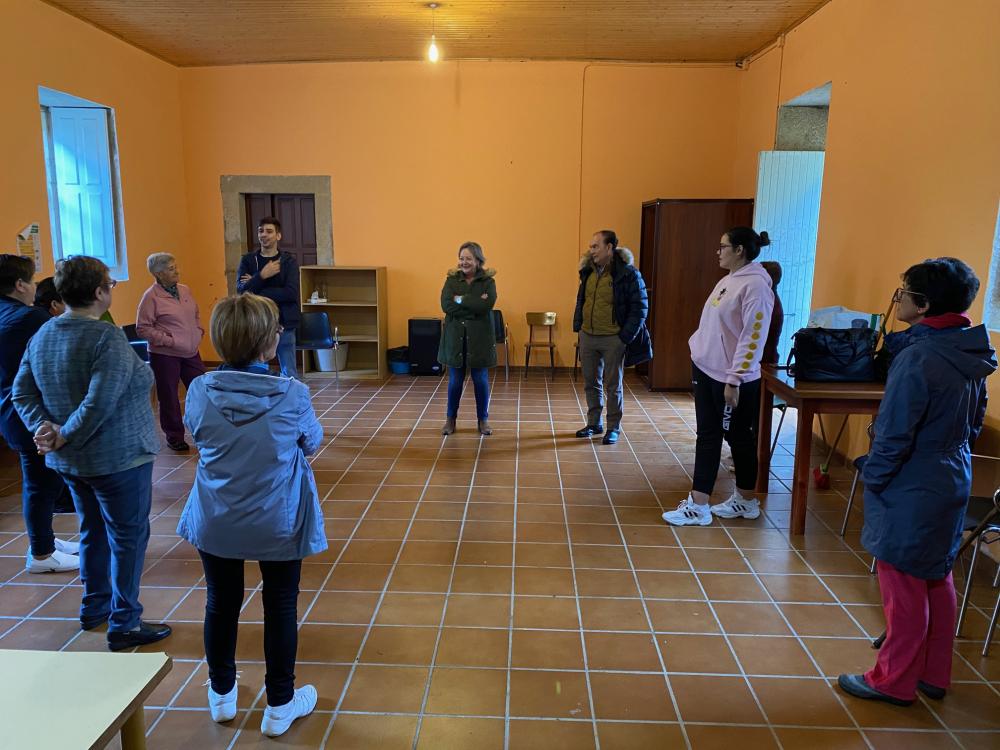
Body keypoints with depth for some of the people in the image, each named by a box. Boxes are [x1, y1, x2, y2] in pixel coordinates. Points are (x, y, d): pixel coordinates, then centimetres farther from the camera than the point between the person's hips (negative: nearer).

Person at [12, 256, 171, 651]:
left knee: (93, 530, 24)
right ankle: (124, 625, 13)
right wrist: (64, 437, -16)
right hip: (117, 459, -8)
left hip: (70, 461, 8)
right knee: (128, 537, 5)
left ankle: (94, 607, 38)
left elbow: (22, 391, 4)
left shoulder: (43, 334, 4)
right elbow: (99, 404, -29)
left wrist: (43, 426, -6)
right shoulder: (108, 338, -22)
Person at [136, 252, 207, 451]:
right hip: (165, 355, -6)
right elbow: (142, 328, -11)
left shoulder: (185, 290, 8)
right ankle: (174, 437, 19)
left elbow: (195, 314, 22)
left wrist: (199, 331, 6)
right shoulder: (152, 296, -11)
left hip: (191, 352, 6)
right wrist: (167, 340, -17)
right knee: (169, 397, 5)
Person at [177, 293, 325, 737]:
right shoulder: (293, 395, -22)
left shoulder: (199, 392, -15)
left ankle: (222, 694, 42)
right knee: (280, 608, 15)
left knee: (221, 604, 21)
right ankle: (279, 706, 29)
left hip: (215, 522, 3)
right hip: (278, 525, -2)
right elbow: (312, 444, -3)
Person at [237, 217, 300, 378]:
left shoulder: (289, 261, 0)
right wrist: (262, 276, -19)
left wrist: (255, 290, -11)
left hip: (284, 325, -2)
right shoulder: (248, 260, 6)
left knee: (289, 374, 3)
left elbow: (291, 293, -14)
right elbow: (241, 290, -7)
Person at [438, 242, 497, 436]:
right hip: (455, 337, 1)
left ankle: (483, 420, 22)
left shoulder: (488, 282, -1)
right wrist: (474, 305, -16)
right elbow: (446, 305, -12)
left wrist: (461, 300, -14)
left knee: (481, 380, 7)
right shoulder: (451, 280, 3)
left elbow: (487, 305, -19)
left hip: (479, 338, -1)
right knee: (455, 380, 9)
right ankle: (450, 419, 24)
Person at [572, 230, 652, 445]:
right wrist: (578, 326, 10)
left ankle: (613, 428, 18)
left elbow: (640, 308, -11)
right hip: (588, 336, 6)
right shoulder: (588, 271, 6)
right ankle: (594, 423, 29)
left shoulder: (628, 273, -12)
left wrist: (625, 337, -14)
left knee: (613, 385, 5)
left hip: (613, 339, -6)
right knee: (591, 383, 14)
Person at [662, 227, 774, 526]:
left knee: (739, 439, 7)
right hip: (706, 371, 9)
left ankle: (746, 501, 24)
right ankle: (698, 505, 16)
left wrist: (734, 380, -22)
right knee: (707, 437, 9)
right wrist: (698, 354, 17)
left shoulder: (755, 285, -16)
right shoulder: (728, 280, 12)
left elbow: (752, 338, -21)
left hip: (732, 379, -9)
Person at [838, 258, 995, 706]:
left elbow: (893, 435, -22)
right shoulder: (972, 355, 2)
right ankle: (933, 674, 35)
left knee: (903, 587, 5)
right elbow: (974, 424, 12)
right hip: (953, 484, 9)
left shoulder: (918, 359, -25)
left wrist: (872, 477, -7)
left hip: (911, 493, -9)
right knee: (937, 581, 20)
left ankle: (893, 681, 21)